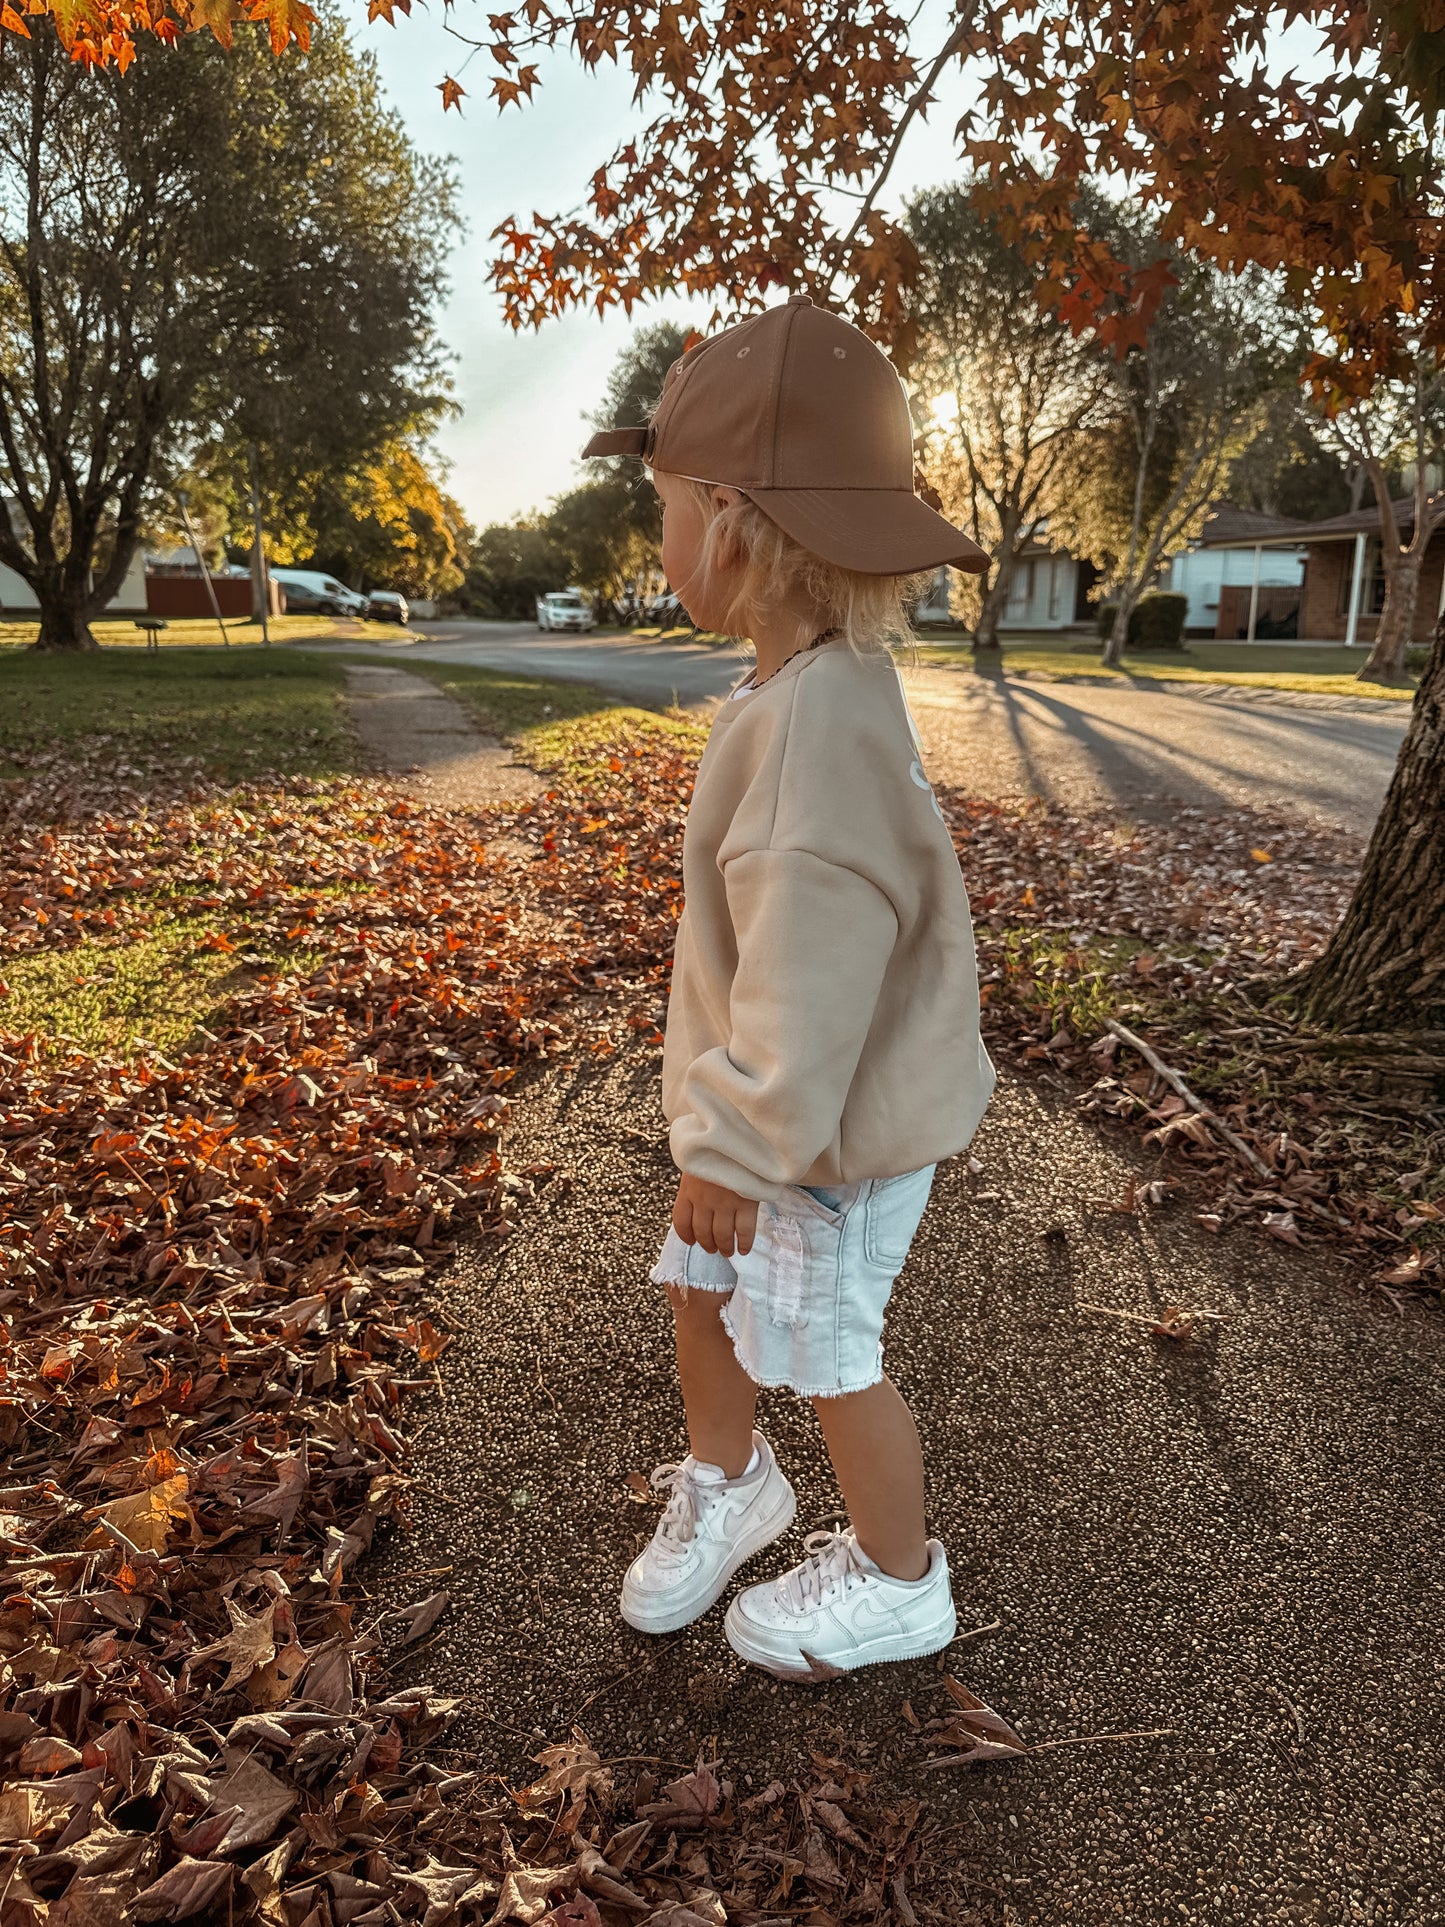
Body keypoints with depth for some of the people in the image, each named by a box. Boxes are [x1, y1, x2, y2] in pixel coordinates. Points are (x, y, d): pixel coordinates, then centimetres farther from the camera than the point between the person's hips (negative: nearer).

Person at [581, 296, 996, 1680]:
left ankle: (894, 1579, 36)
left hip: (832, 1128, -9)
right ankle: (725, 1483, 48)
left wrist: (738, 1147, -21)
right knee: (698, 1288, 21)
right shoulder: (812, 687, 4)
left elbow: (809, 968, -30)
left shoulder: (820, 717, -29)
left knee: (823, 1347, 10)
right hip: (766, 1104, 9)